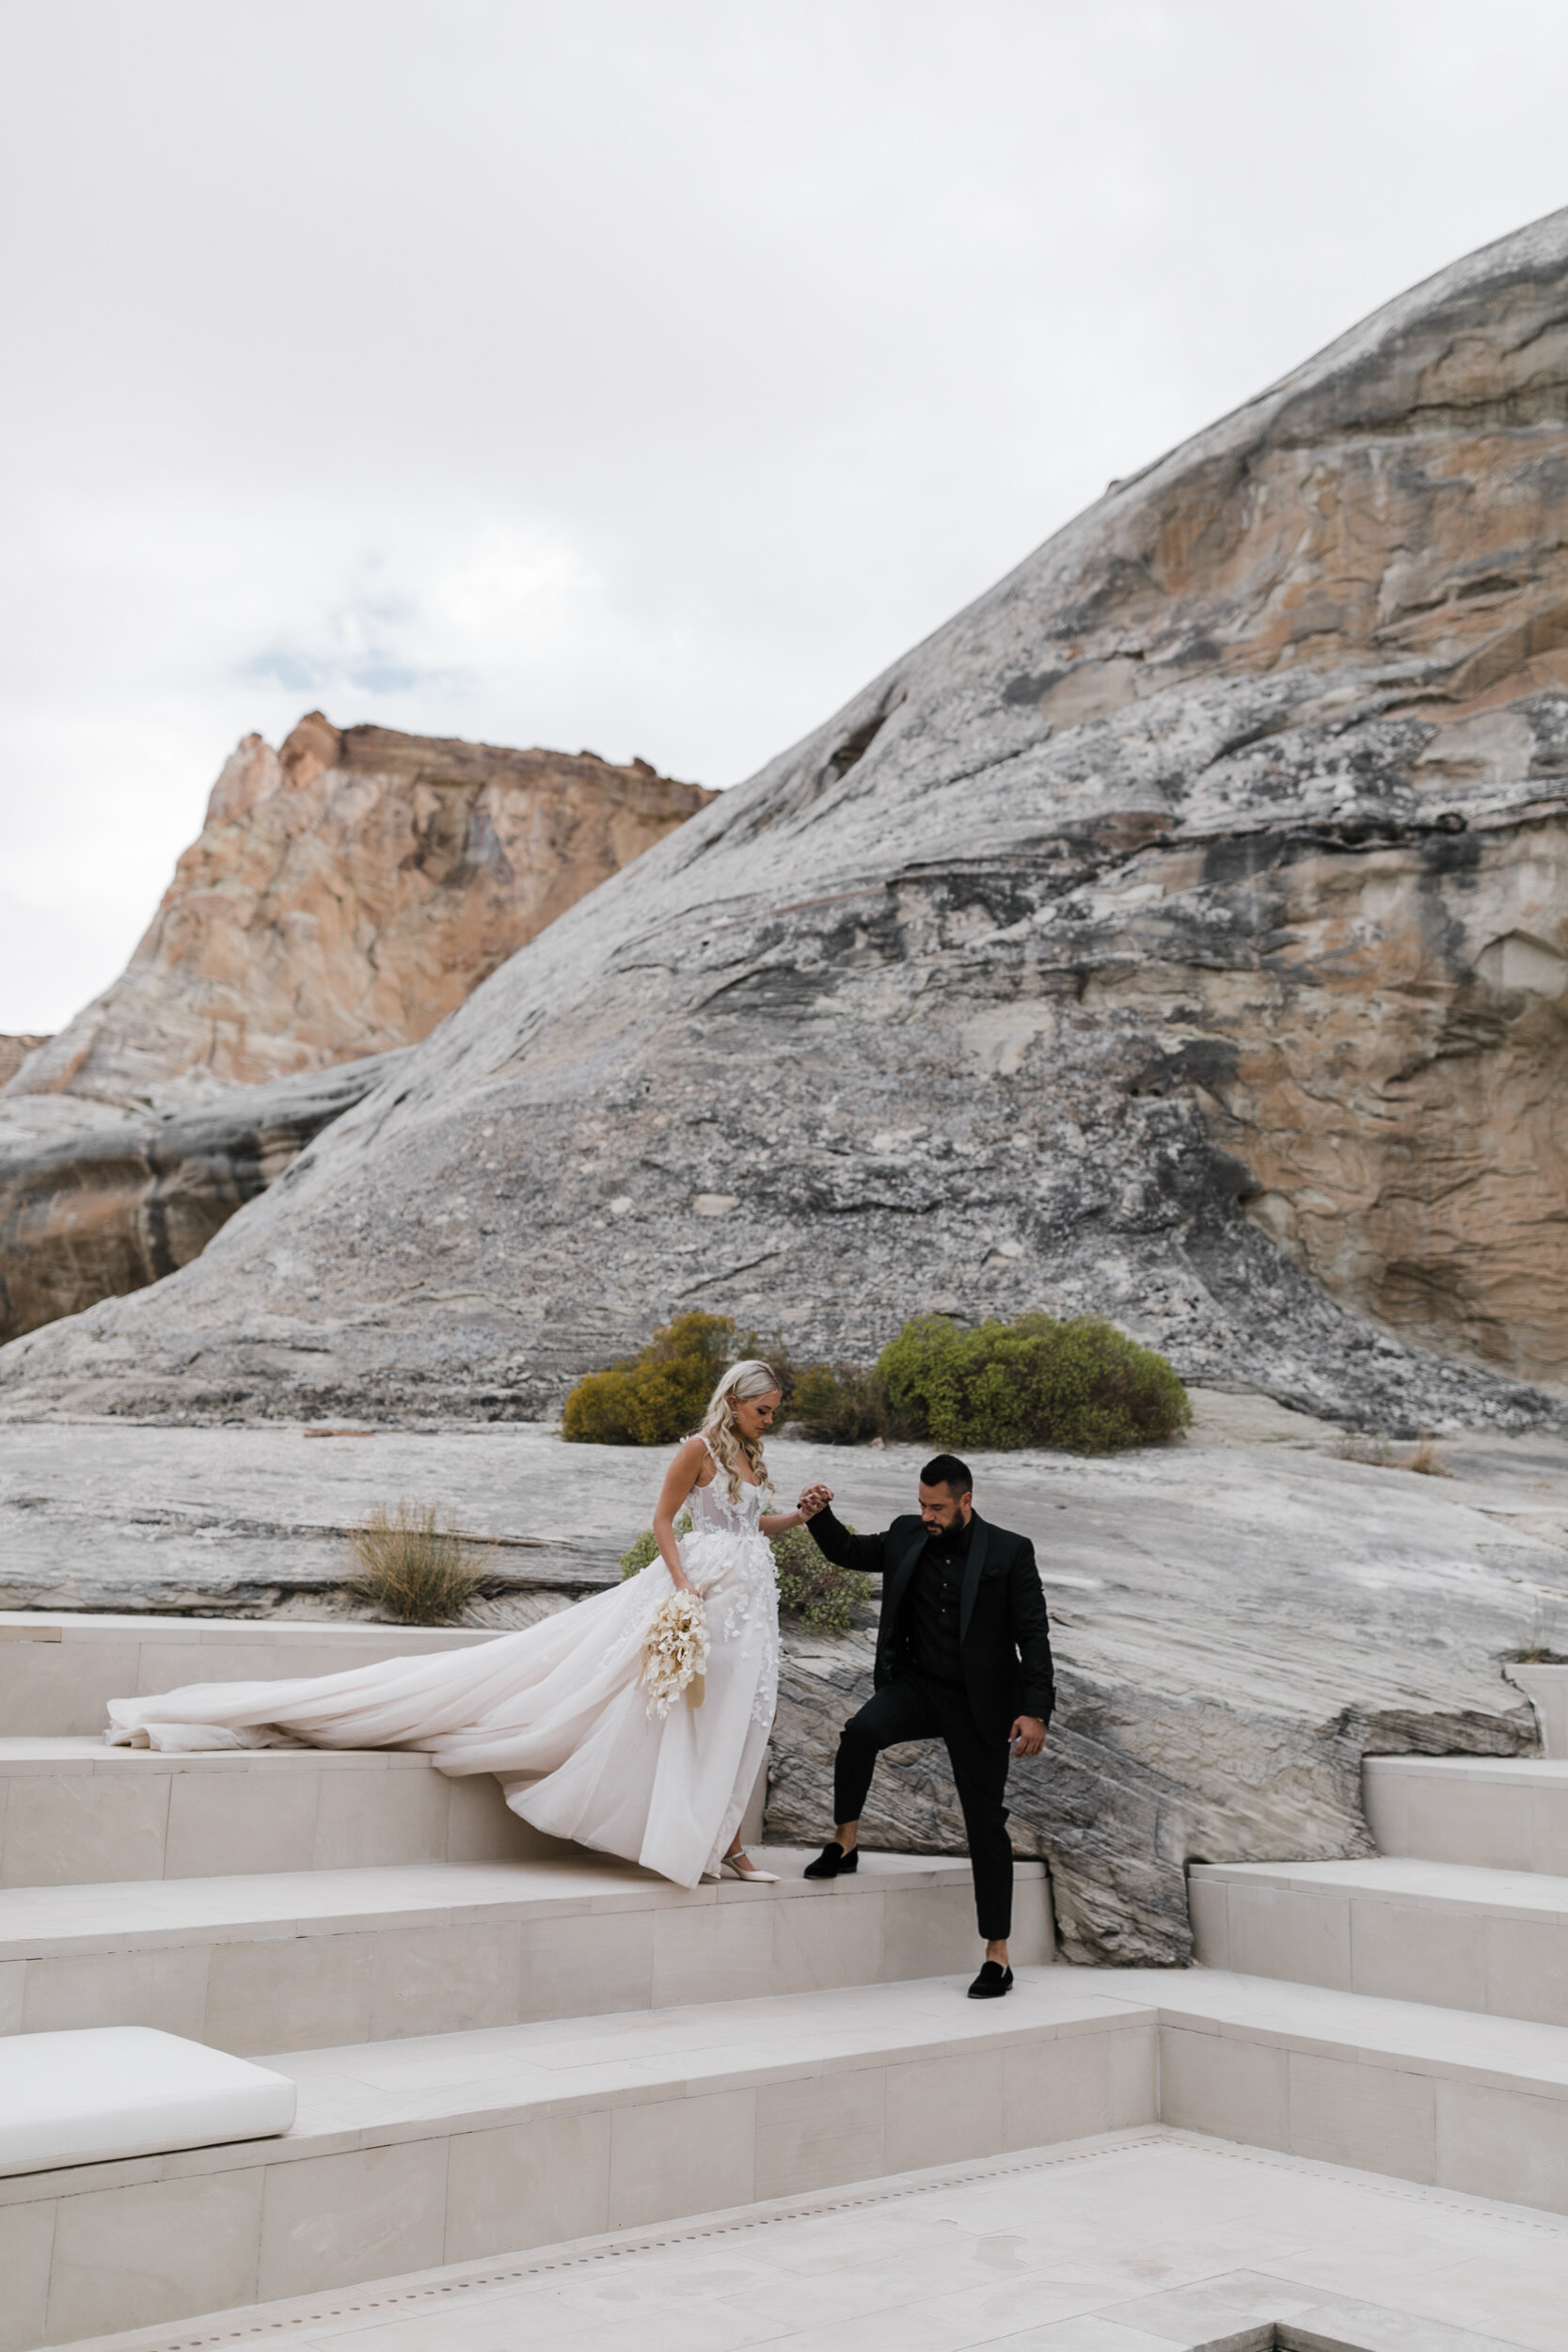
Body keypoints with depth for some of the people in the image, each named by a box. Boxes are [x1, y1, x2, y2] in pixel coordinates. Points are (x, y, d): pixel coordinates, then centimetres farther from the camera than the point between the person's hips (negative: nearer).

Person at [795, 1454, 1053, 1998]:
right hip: (917, 1686, 3)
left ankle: (997, 1956, 13)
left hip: (978, 1704, -3)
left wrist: (1035, 1711, -18)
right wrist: (819, 1516, -6)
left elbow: (1033, 1635, -10)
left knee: (985, 1826, 2)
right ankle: (844, 1844, -5)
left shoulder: (1009, 1551, -9)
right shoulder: (907, 1536, 1)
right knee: (860, 1733, -27)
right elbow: (848, 1551, 15)